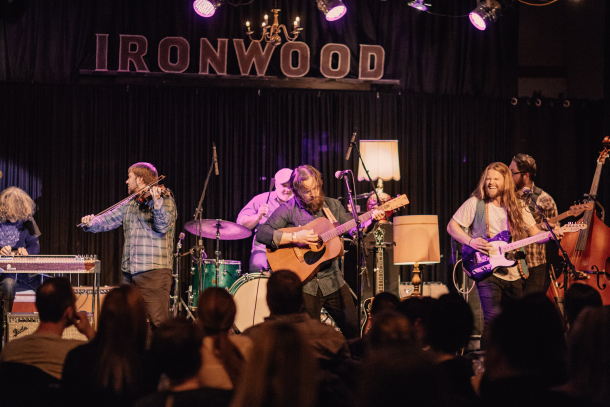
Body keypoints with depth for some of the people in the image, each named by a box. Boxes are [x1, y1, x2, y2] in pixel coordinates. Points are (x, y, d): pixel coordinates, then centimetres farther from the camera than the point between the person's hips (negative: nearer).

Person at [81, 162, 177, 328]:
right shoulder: (130, 205, 19)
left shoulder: (165, 201, -3)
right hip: (130, 272, 8)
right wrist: (92, 223, -6)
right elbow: (108, 219, 14)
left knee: (158, 322, -13)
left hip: (154, 271, -7)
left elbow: (162, 227, -17)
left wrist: (157, 201, -31)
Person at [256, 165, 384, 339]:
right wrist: (295, 237, -24)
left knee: (354, 328, 4)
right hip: (304, 283, -4)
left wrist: (371, 218, -5)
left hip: (332, 279, 4)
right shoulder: (288, 210, -8)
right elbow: (261, 233, -18)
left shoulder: (332, 205, 9)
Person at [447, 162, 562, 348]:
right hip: (487, 271, -4)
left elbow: (535, 234, 11)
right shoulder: (475, 203, -1)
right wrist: (471, 242, -15)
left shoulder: (517, 207, 10)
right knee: (493, 319, -17)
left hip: (514, 273, 5)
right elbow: (452, 226, 0)